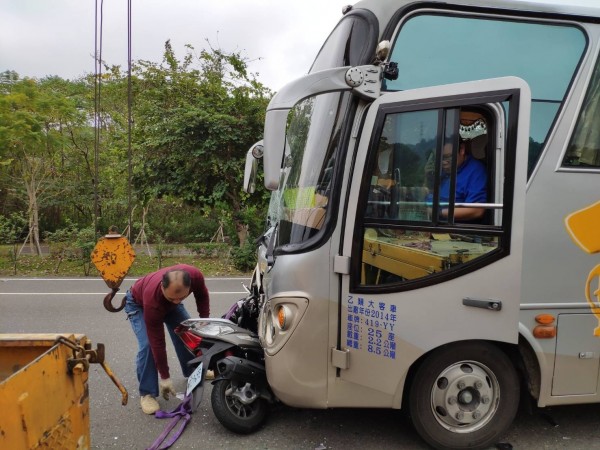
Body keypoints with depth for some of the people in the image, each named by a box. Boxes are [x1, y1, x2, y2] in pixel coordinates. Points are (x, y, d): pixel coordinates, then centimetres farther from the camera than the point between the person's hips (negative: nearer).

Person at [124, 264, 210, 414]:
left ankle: (192, 371, 30)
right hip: (138, 303, -5)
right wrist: (165, 377, -30)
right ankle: (146, 393, -8)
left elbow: (202, 295, -10)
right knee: (148, 344, -23)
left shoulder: (195, 276, -37)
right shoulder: (152, 300, -45)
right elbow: (157, 342, -36)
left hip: (166, 302, 5)